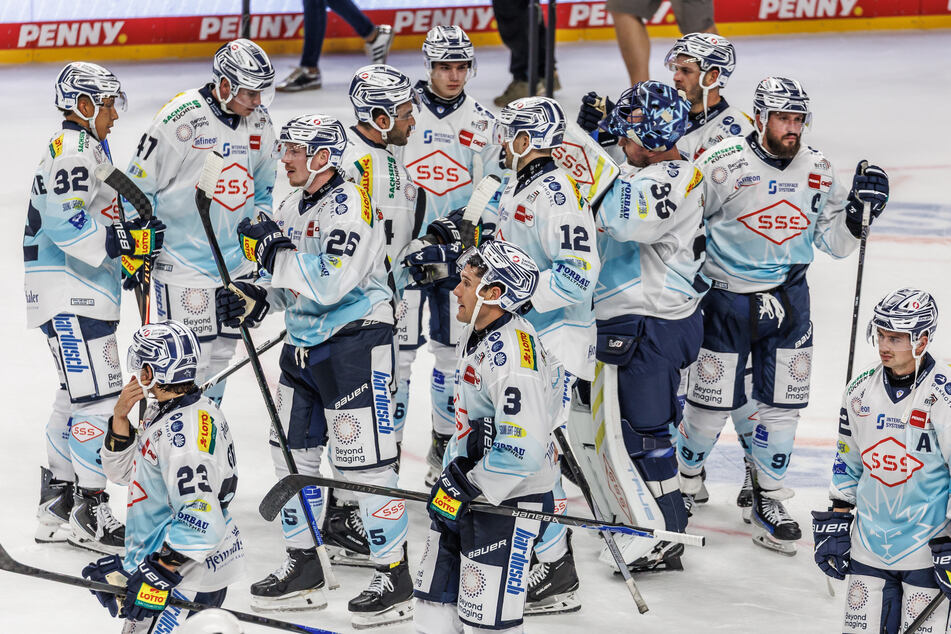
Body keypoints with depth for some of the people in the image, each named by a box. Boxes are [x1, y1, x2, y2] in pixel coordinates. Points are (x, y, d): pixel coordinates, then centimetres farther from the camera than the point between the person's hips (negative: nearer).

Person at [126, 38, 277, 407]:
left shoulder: (260, 123, 3)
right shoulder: (180, 119, -18)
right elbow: (139, 186, -10)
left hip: (237, 261, 7)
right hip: (182, 262, -7)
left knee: (223, 352, 13)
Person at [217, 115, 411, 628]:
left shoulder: (349, 205, -18)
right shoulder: (293, 206, 11)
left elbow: (328, 284, -29)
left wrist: (274, 250, -22)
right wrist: (253, 297, 1)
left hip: (355, 342, -9)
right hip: (304, 345, 10)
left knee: (363, 462, -7)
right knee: (293, 453, 13)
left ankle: (394, 580, 1)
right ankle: (303, 570, 24)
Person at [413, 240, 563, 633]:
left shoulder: (513, 356, -26)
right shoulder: (479, 335, 7)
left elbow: (523, 452, -30)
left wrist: (467, 488, -21)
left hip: (508, 498, -10)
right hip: (469, 486, 10)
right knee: (434, 600, 15)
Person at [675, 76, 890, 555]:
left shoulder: (817, 170, 1)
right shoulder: (722, 164, -14)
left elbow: (834, 242, 7)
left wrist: (858, 211, -10)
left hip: (788, 300, 4)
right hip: (726, 297, -4)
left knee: (781, 404, 5)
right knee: (712, 402, 3)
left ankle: (767, 502, 18)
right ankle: (685, 476, 29)